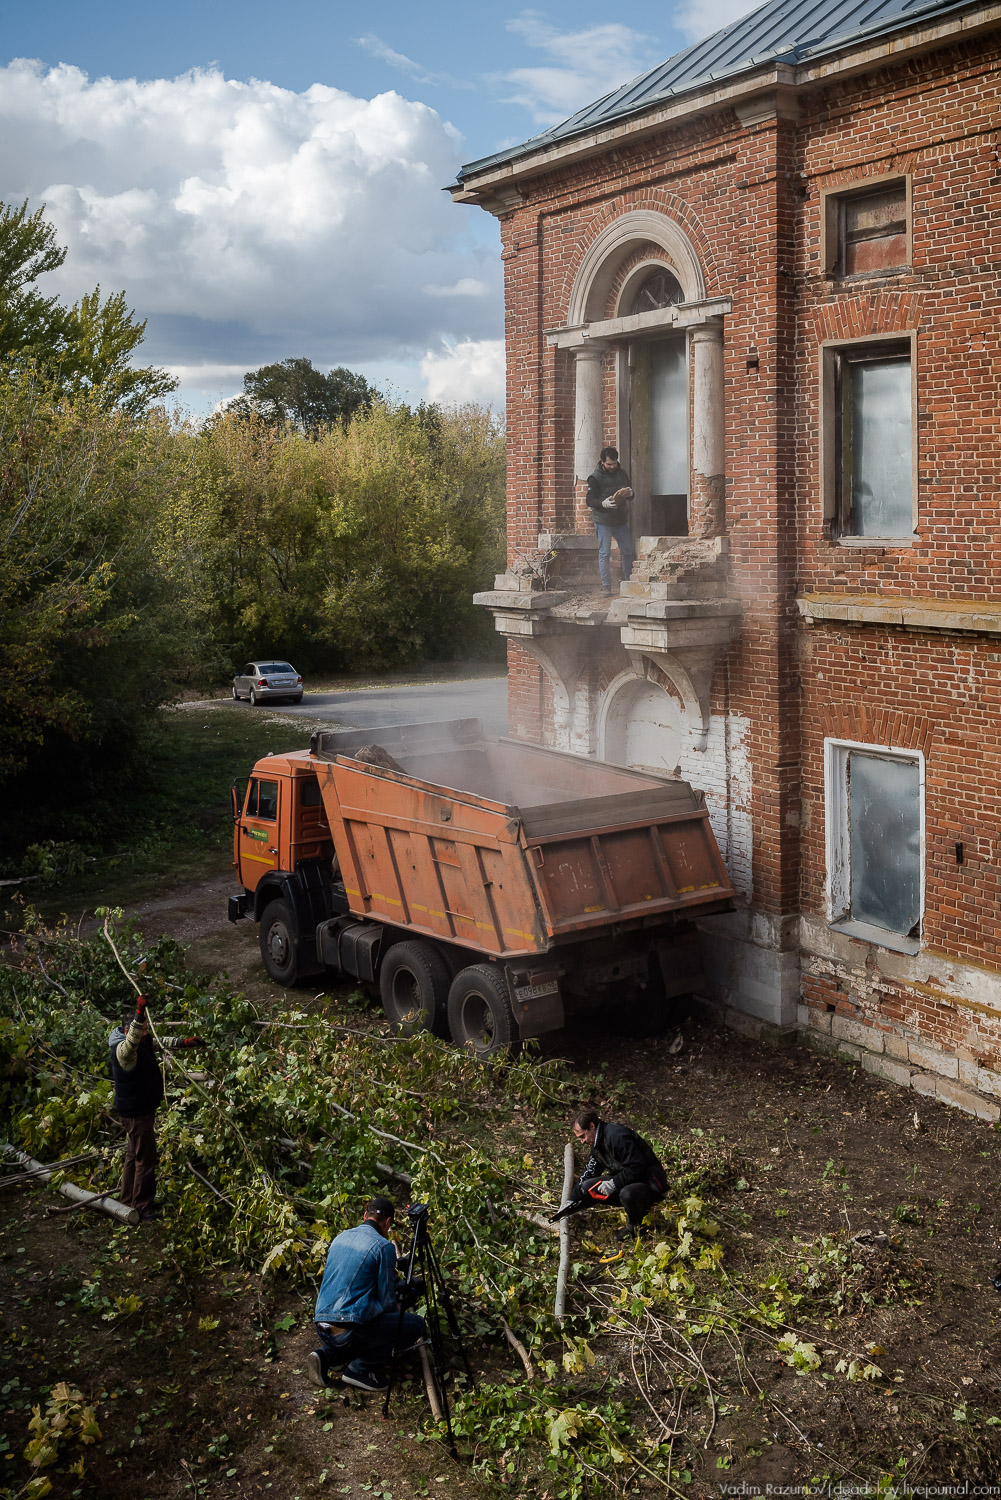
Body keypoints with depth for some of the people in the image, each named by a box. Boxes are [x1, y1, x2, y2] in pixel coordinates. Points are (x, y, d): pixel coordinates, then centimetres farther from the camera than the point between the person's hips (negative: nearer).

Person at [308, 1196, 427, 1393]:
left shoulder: (340, 1238, 14)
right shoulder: (383, 1247, -9)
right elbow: (387, 1301, -4)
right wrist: (397, 1308, 20)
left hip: (321, 1326, 8)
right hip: (348, 1329, -8)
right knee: (416, 1325, 4)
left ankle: (326, 1354, 9)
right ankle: (359, 1369, -2)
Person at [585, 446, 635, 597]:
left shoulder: (622, 473, 10)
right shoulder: (595, 478, -5)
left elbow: (629, 495, 19)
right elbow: (590, 500, -8)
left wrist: (629, 494, -6)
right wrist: (603, 503, -27)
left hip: (621, 520, 5)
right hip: (603, 522, -5)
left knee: (628, 551, 4)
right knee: (604, 553, -1)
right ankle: (606, 586, 5)